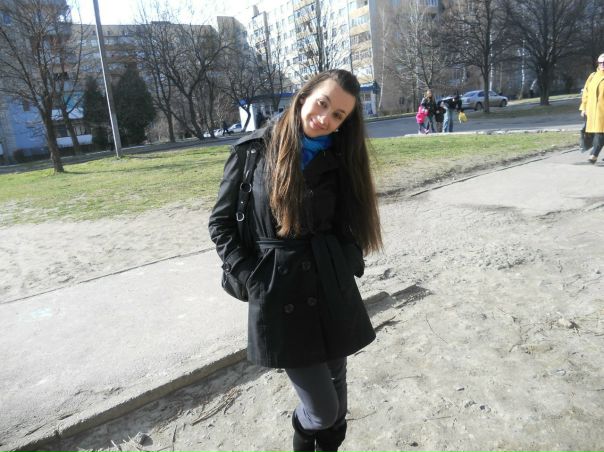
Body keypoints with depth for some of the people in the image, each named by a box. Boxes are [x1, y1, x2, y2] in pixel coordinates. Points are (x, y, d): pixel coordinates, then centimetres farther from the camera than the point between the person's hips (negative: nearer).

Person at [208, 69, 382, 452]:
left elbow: (347, 226, 10)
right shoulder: (254, 150, -6)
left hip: (332, 290, 4)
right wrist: (250, 277, -10)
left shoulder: (337, 161, 3)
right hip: (278, 295, -3)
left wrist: (347, 266, -6)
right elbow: (221, 222, -2)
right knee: (323, 408, 3)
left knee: (336, 386, 18)